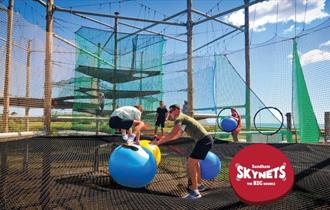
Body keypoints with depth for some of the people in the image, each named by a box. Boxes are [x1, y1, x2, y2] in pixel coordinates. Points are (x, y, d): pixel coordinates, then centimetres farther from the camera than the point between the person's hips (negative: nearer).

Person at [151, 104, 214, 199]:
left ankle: (195, 192, -4)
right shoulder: (182, 119, 22)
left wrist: (159, 142, -13)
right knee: (194, 161, 24)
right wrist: (164, 138, 28)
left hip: (204, 140, -10)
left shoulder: (179, 119, -9)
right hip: (206, 139, 10)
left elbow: (172, 135, -19)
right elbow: (178, 135, 31)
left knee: (190, 164, -8)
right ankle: (200, 185, 34)